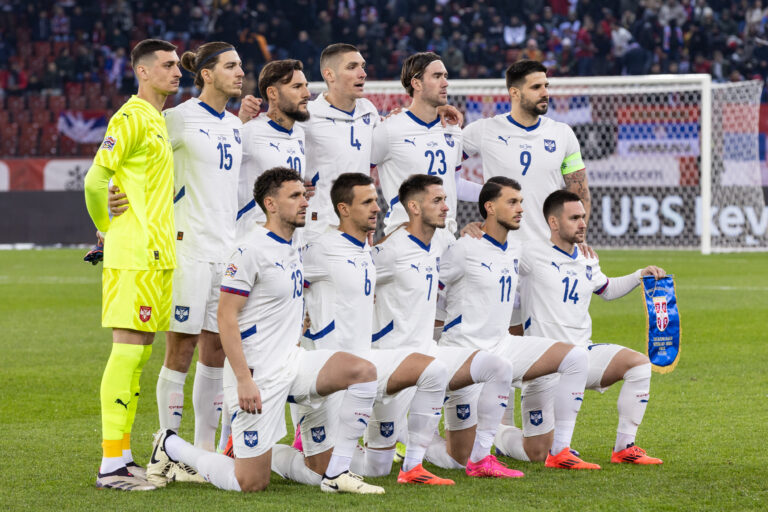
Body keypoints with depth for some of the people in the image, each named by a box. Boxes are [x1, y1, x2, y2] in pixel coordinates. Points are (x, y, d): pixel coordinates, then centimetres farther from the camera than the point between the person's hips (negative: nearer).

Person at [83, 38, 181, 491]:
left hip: (158, 254, 9)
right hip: (134, 254, -9)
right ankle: (112, 465, -11)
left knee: (140, 351, 11)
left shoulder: (159, 120, 19)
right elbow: (96, 181, -14)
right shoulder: (131, 118, -10)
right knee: (128, 349, -10)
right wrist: (109, 230, -3)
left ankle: (123, 454, 16)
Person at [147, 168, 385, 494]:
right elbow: (226, 315, -18)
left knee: (364, 372, -11)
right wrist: (244, 380, -22)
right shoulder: (252, 249, -15)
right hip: (258, 374, -8)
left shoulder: (290, 247, 11)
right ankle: (170, 447, 17)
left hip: (290, 362, 8)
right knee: (251, 483, -5)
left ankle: (336, 475, -6)